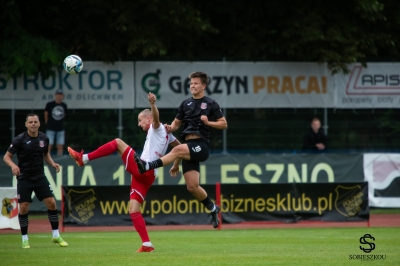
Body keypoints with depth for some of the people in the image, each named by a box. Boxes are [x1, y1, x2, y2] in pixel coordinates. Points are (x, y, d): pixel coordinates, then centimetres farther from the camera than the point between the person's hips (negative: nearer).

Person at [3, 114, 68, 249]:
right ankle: (24, 239, 9)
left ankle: (56, 236, 7)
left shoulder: (44, 138, 0)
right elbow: (7, 156, -9)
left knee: (51, 203, -5)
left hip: (40, 177, 3)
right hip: (24, 178, -3)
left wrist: (52, 163, 0)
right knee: (23, 207, -6)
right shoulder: (20, 139, -12)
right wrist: (13, 165, -29)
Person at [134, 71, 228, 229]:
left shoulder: (210, 104, 4)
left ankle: (148, 165, -47)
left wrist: (208, 122, -11)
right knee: (192, 186, -1)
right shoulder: (186, 104, 18)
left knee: (178, 150, -35)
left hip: (201, 145, -5)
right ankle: (213, 208, 18)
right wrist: (171, 128, 0)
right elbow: (176, 123, 23)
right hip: (188, 146, 5)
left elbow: (223, 124, 5)